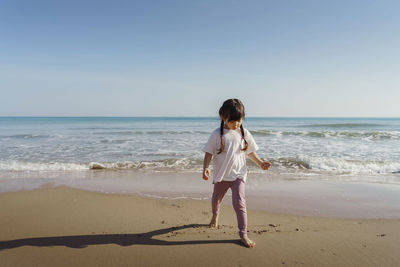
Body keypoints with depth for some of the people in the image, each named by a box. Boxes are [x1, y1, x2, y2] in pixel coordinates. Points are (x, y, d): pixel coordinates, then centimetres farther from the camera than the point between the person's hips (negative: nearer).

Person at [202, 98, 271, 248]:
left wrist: (260, 163, 3)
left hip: (238, 174, 0)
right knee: (216, 199, 22)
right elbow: (209, 153, -9)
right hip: (221, 175, 1)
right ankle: (215, 215, 56)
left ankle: (243, 234, 1)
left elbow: (250, 152, 10)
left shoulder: (244, 133, -4)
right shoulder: (217, 134, -12)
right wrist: (205, 168, -23)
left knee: (239, 202, -12)